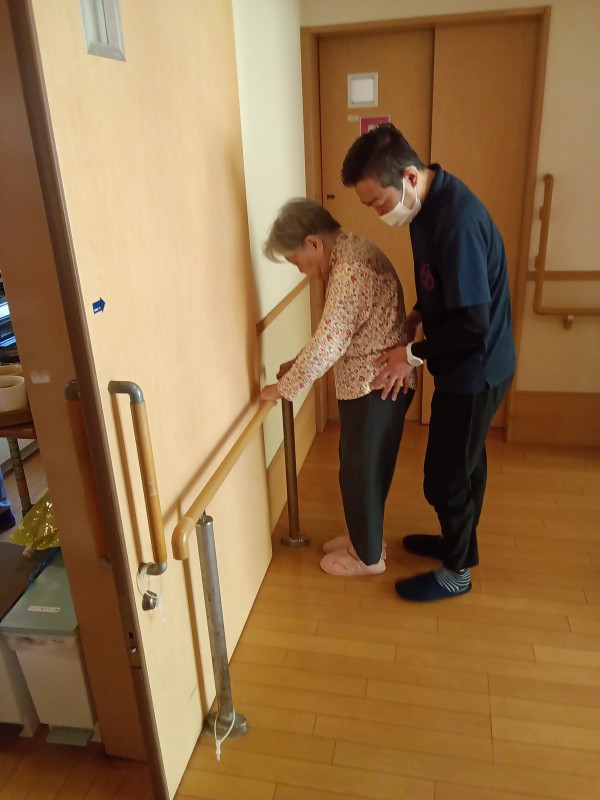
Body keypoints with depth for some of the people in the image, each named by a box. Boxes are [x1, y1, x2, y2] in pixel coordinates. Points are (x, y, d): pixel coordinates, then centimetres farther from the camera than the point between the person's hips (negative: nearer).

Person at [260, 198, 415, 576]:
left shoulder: (350, 269, -24)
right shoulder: (351, 253, 10)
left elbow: (328, 344, -25)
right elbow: (336, 334, 17)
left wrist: (283, 388, -13)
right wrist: (299, 363, 11)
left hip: (375, 385, -10)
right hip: (375, 381, 10)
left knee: (360, 471, 6)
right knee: (364, 467, 21)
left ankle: (368, 556, 25)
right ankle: (365, 537, 39)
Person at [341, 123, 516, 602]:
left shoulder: (457, 221, -30)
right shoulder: (430, 203, 1)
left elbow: (473, 321, -28)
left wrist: (414, 354, -16)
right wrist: (417, 317, 3)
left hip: (475, 370, -9)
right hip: (467, 365, 9)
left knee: (447, 475, 6)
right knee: (463, 461, 24)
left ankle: (457, 571, 28)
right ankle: (458, 542, 45)